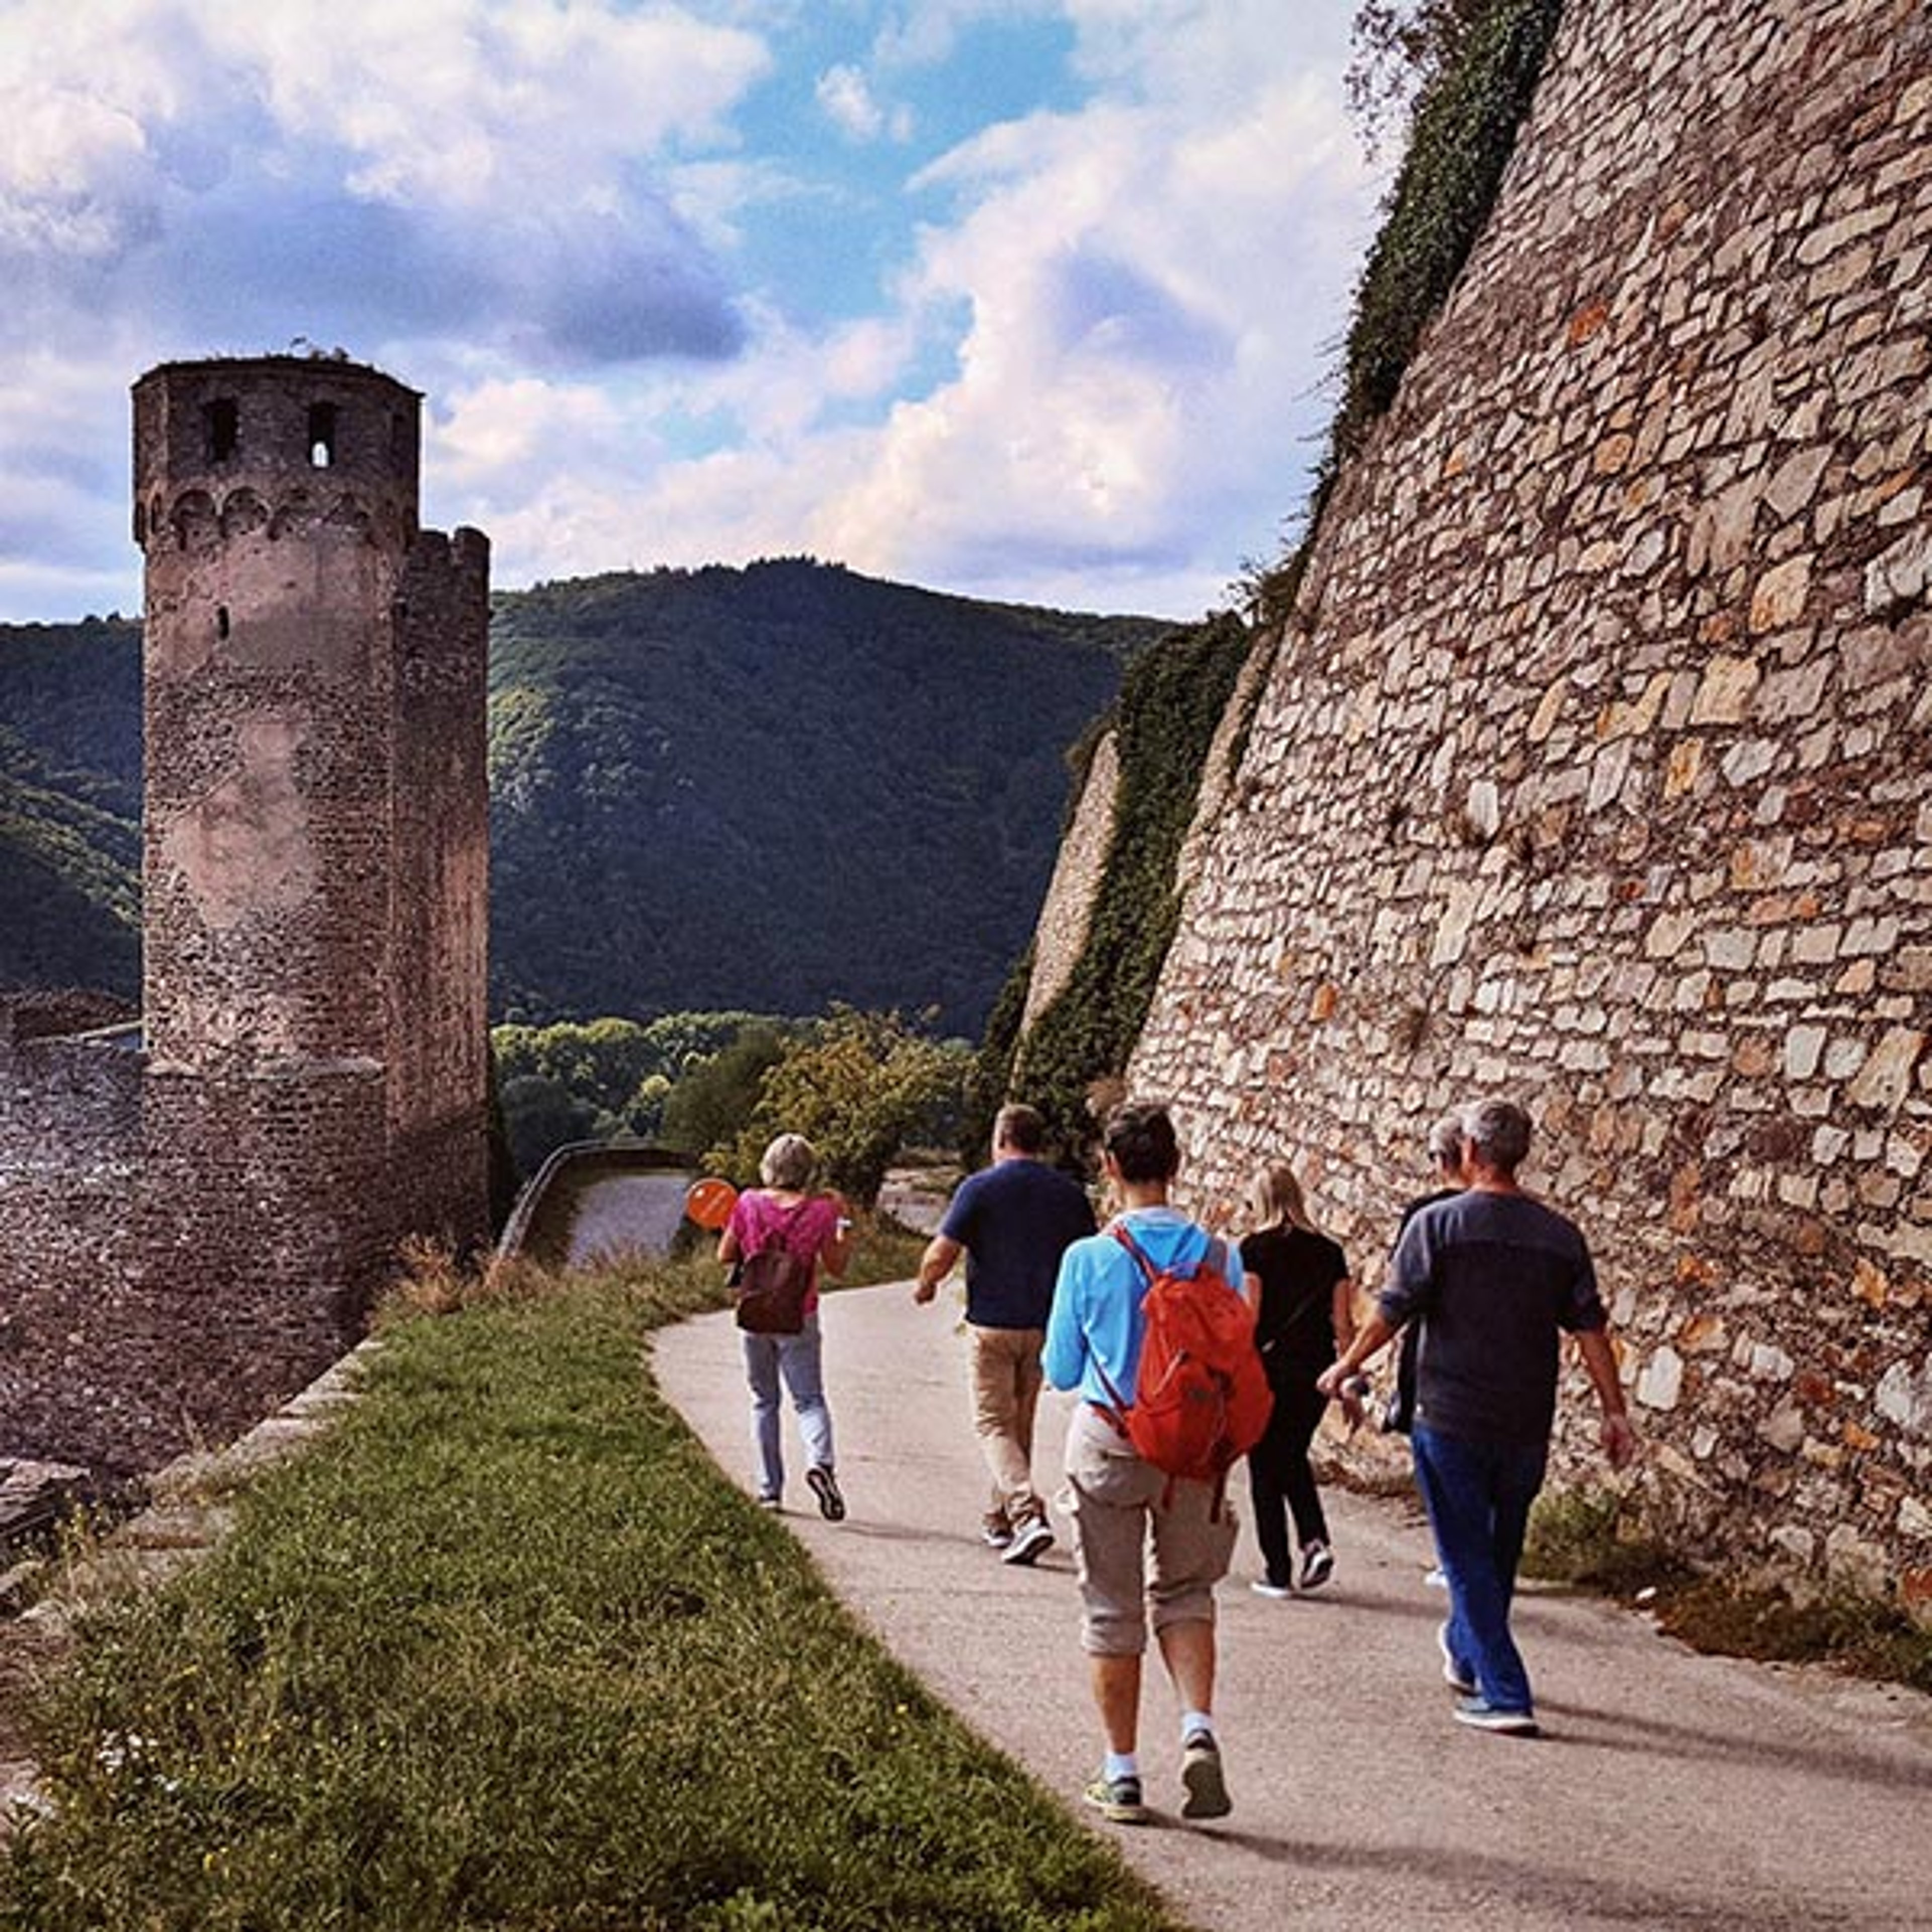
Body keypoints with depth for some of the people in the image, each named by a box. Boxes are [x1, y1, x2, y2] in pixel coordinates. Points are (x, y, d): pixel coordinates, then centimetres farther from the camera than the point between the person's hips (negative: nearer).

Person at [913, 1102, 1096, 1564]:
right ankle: (1000, 1519, 27)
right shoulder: (1069, 1193, 2)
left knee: (994, 1423, 1)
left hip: (993, 1323, -4)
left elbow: (941, 1255, -13)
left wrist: (925, 1285, 7)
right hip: (1045, 1325, 4)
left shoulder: (980, 1188, -9)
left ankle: (1028, 1515, -18)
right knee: (1021, 1423, 18)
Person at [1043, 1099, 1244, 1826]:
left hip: (1109, 1446, -2)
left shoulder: (1089, 1258, -13)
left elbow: (1061, 1371, -4)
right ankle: (1199, 1731, 1)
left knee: (1112, 1610, 11)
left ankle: (1122, 1774, 17)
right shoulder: (1218, 1256, -7)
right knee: (1185, 1594, 21)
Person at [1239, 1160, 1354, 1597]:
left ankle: (1278, 1572, 11)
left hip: (1269, 1368, -4)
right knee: (1293, 1458, 23)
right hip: (1315, 1371, 4)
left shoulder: (1256, 1248, -8)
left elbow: (1247, 1317, -12)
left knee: (1265, 1470, 8)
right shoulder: (1328, 1251, 5)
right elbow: (1342, 1323, 4)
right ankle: (1316, 1541, 4)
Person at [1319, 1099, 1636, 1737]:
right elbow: (1591, 1330, 1)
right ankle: (1465, 1655, 41)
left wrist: (1346, 1366, 7)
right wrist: (1615, 1411, 7)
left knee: (1468, 1558, 3)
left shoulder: (1439, 1223, -10)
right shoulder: (1560, 1235, 2)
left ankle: (1505, 1696, -1)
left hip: (1451, 1420, -4)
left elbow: (1392, 1311, -8)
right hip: (1527, 1426, 5)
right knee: (1499, 1550, 21)